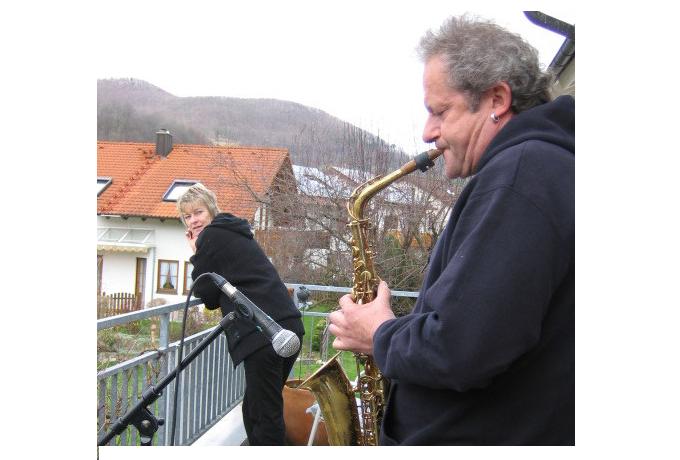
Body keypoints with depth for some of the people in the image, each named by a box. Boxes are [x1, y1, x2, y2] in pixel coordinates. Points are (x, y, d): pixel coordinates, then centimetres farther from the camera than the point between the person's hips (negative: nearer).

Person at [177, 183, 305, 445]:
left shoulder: (212, 236, -1)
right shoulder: (235, 233, 26)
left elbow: (205, 295, 2)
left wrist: (197, 254, 11)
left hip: (263, 333, -9)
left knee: (265, 415, -4)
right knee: (255, 409, 18)